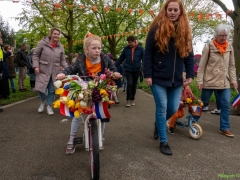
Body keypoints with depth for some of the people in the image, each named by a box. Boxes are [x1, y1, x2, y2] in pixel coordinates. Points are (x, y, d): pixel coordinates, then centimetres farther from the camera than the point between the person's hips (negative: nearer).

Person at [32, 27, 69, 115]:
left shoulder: (60, 47, 5)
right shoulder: (43, 43, -5)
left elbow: (62, 60, 8)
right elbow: (35, 55, -1)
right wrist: (36, 66, -12)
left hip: (55, 72, 3)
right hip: (43, 70, -2)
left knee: (52, 90, 6)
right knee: (41, 88, -4)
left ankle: (49, 106, 24)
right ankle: (43, 101, 28)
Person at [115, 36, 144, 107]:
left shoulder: (140, 49, -3)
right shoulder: (126, 49, 0)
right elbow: (121, 59, 5)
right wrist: (114, 66, 1)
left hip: (136, 70, 1)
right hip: (128, 70, 0)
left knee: (134, 85, 10)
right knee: (129, 83, -12)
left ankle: (132, 99, 25)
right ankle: (128, 100, 0)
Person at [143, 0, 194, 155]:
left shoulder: (185, 31, 8)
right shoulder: (157, 29, -4)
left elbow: (189, 55, 12)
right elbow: (148, 53, -5)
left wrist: (190, 75, 5)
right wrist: (147, 74, -10)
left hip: (176, 79, 4)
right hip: (158, 78, -4)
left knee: (173, 108, 8)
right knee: (162, 108, 0)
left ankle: (159, 124, 41)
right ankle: (164, 142, 14)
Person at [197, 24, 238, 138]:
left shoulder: (229, 48, 8)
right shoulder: (208, 47, -6)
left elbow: (232, 66, 12)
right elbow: (202, 66, -6)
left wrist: (233, 80, 6)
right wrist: (200, 80, -10)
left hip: (224, 82, 4)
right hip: (209, 81, -4)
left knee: (226, 105, 2)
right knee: (203, 103, 7)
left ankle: (224, 128, 13)